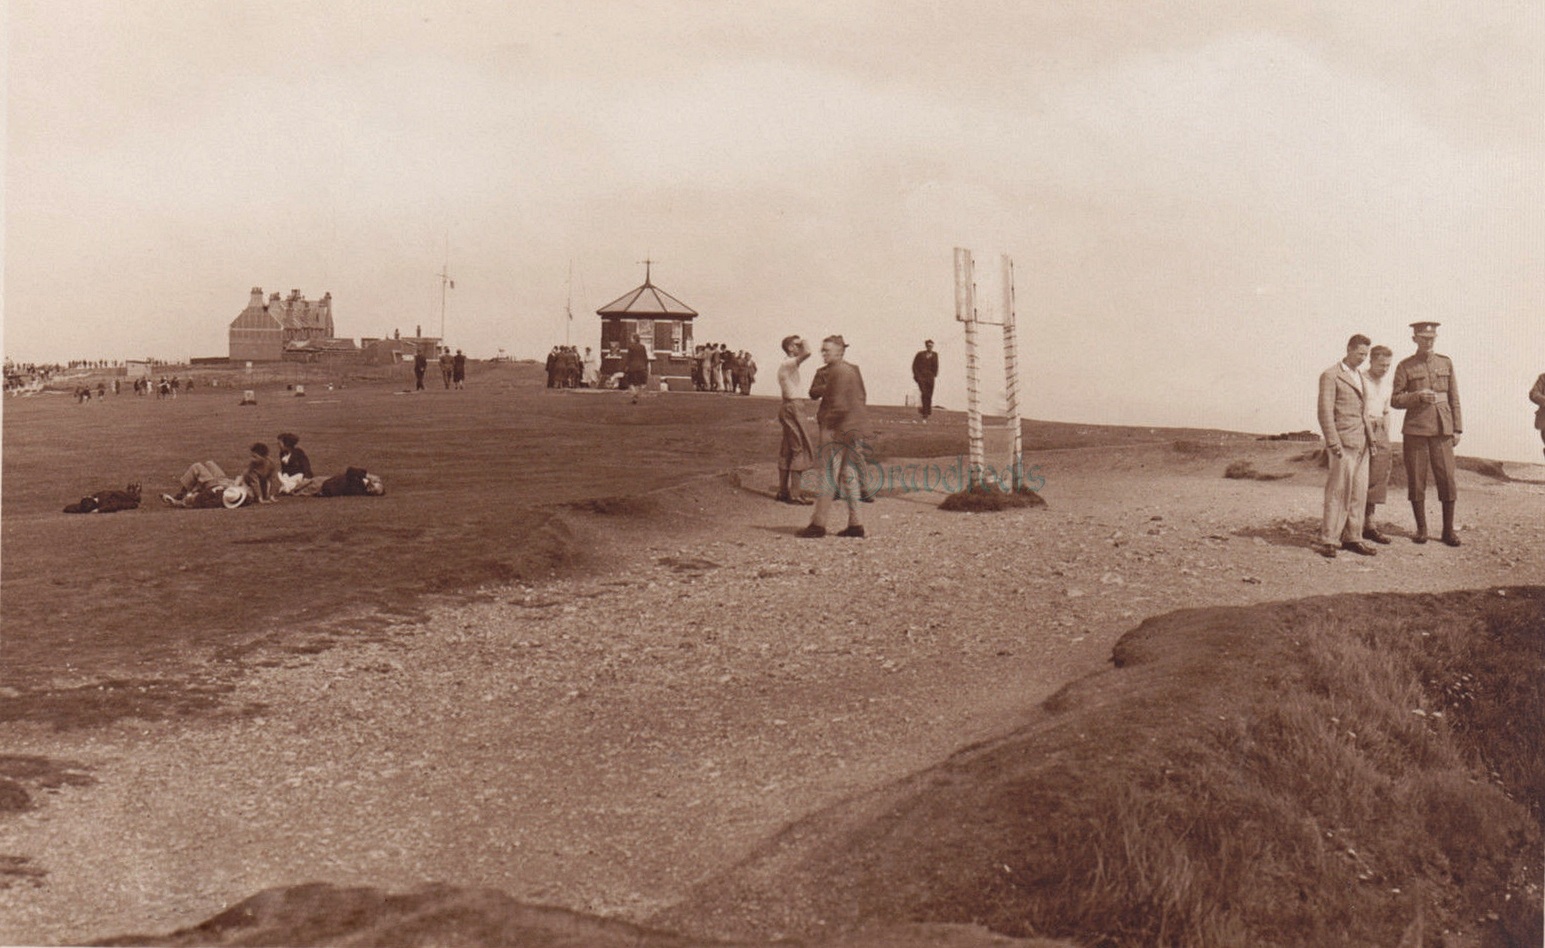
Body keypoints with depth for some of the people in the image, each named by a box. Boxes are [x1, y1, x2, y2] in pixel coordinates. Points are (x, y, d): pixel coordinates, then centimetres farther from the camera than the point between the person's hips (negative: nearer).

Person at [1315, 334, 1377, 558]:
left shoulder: (1359, 377, 20)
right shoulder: (1331, 376, -5)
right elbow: (1325, 411, -11)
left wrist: (1370, 439, 16)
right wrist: (1333, 443, -16)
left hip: (1361, 444, 8)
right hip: (1343, 443, -8)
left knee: (1359, 492, 7)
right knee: (1338, 492, -8)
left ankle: (1352, 538, 12)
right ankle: (1328, 540, -5)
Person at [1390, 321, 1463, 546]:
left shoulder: (1446, 363, 11)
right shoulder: (1405, 366, 3)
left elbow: (1454, 398, 13)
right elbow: (1395, 400, 1)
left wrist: (1457, 429, 8)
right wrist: (1418, 396, -16)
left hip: (1442, 429, 2)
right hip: (1415, 430, -2)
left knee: (1448, 479, -2)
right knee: (1416, 481, 2)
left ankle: (1448, 530, 8)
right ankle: (1421, 529, 13)